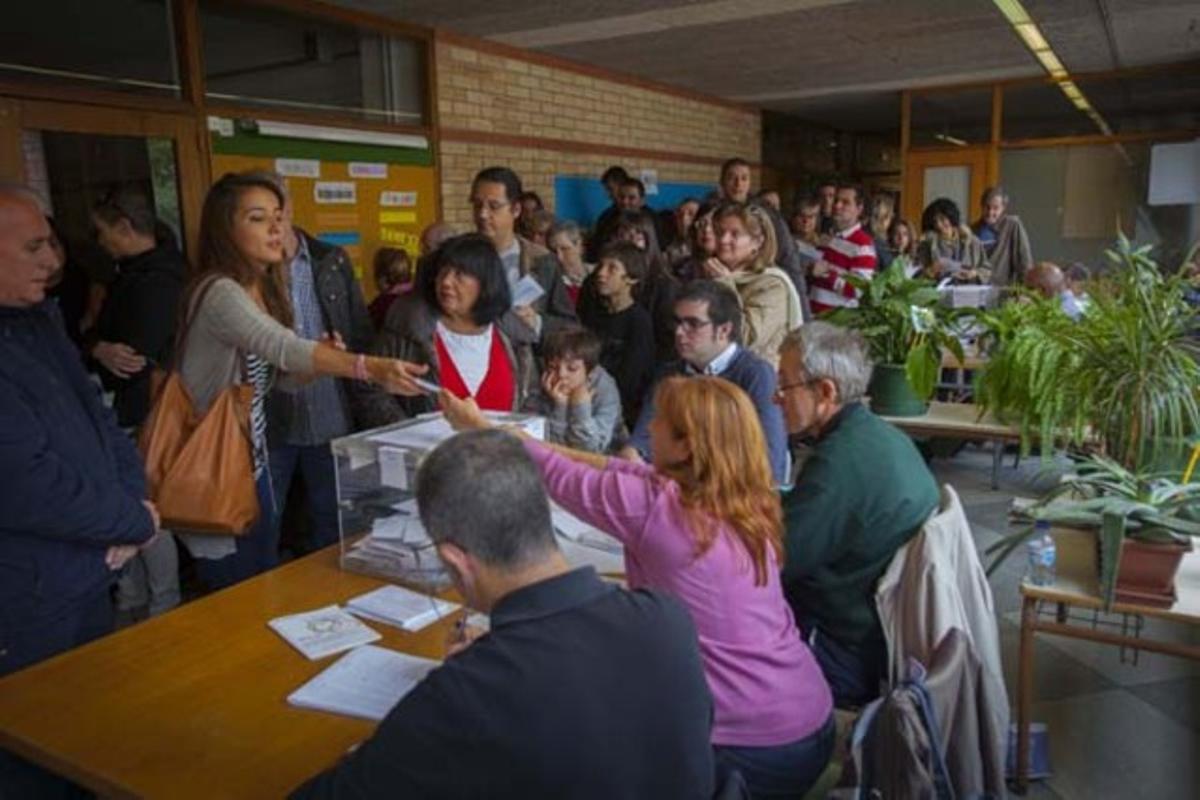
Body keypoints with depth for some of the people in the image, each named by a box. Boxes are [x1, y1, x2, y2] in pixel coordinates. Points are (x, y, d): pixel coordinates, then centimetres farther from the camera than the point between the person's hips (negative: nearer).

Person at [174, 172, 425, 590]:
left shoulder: (265, 289, 5)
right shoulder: (219, 292, -22)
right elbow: (283, 347, -39)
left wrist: (319, 359, -10)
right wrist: (371, 367, -52)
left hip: (252, 462, 9)